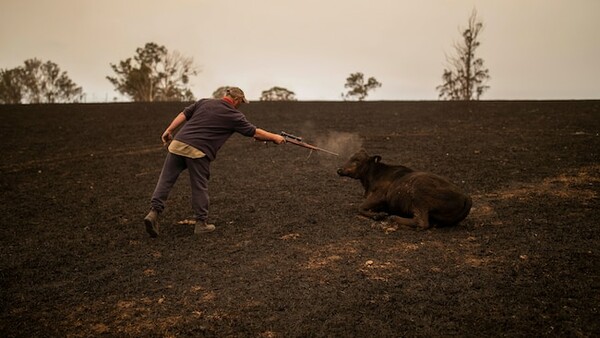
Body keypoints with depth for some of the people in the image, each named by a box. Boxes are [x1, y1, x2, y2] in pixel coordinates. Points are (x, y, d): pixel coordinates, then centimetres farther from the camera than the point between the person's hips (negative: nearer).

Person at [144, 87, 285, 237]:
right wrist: (275, 137, 23)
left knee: (166, 180, 6)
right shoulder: (234, 116, 5)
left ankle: (154, 212, -3)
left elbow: (184, 115, 12)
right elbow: (255, 133, 11)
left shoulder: (204, 102, 17)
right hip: (198, 152, -4)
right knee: (200, 188, 7)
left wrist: (169, 130, 16)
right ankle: (201, 223, 14)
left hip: (178, 144, 5)